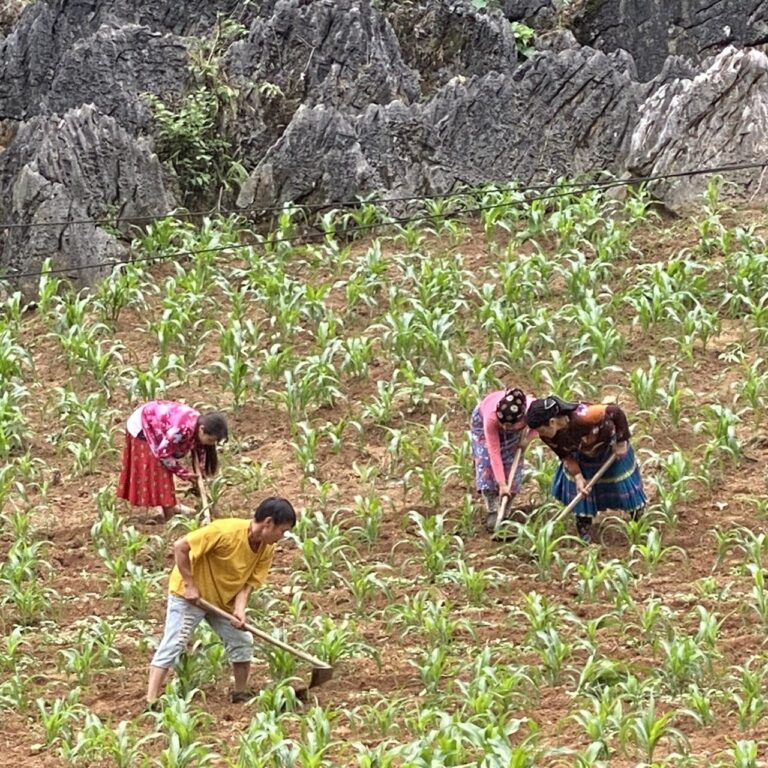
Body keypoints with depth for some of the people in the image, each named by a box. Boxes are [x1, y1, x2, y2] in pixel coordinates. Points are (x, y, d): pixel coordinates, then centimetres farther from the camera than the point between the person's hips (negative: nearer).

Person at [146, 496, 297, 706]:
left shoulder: (266, 550, -8)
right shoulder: (226, 531, -30)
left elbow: (248, 583, -8)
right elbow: (180, 546, -28)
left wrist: (239, 610, -27)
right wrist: (189, 585, -26)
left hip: (223, 600, 7)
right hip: (189, 594, -7)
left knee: (242, 641, 5)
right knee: (173, 644, -12)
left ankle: (241, 694, 20)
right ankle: (151, 701, -15)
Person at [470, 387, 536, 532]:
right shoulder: (491, 417, -45)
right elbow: (494, 453, -40)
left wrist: (528, 438, -25)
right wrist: (502, 484, -39)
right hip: (482, 421, -2)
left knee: (512, 465, -3)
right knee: (486, 462, -13)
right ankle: (493, 511, -4)